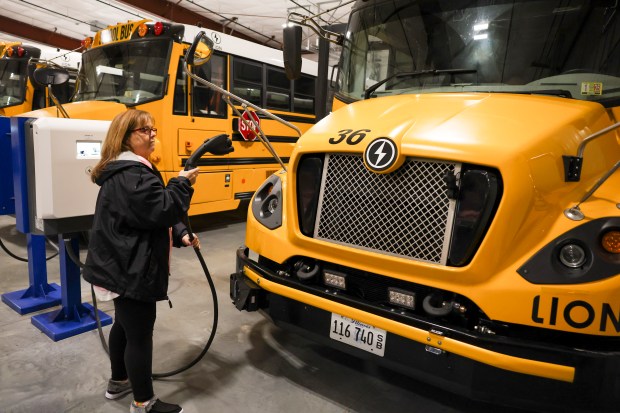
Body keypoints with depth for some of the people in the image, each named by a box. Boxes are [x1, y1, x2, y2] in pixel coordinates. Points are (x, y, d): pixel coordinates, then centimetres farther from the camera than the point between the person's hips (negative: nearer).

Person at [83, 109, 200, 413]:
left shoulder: (126, 171, 14)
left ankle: (119, 382, 43)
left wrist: (181, 235, 4)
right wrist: (182, 183, -14)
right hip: (131, 269, -11)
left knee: (124, 324, 24)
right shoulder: (133, 176, -22)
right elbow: (162, 212, -27)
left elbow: (150, 213, 16)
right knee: (140, 333, 1)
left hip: (122, 265, 11)